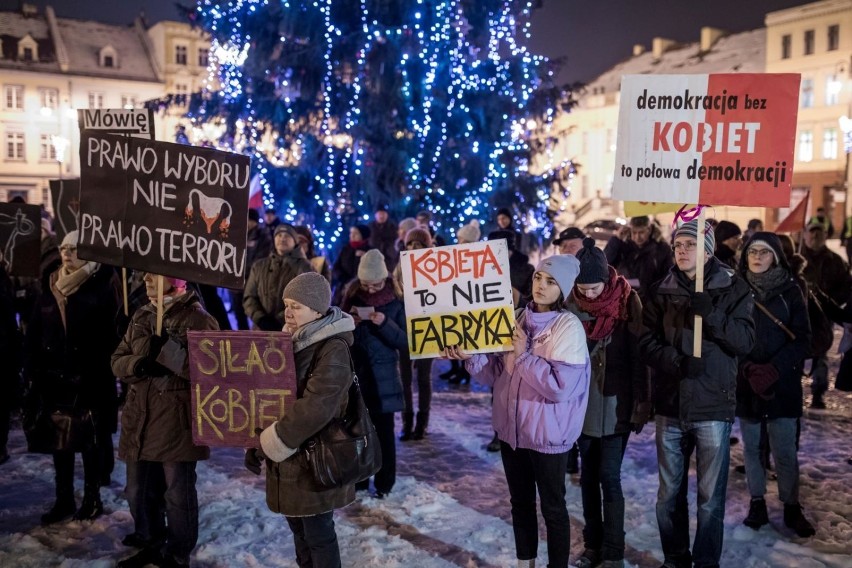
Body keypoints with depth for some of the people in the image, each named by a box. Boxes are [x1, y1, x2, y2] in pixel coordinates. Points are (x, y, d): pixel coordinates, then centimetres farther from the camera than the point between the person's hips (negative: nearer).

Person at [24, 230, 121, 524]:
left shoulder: (102, 284, -8)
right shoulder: (50, 287, 8)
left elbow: (110, 332, -12)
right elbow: (34, 333, 10)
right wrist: (32, 371, 5)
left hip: (91, 379, -5)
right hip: (55, 377, 5)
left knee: (91, 440, 7)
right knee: (59, 440, 12)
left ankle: (92, 498, 22)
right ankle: (64, 499, 25)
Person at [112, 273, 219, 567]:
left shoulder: (198, 319, -10)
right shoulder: (141, 316, 11)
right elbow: (118, 360, 10)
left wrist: (169, 352, -27)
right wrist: (137, 364, -12)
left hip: (177, 422, -7)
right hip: (139, 418, 7)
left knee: (177, 493, 4)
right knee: (139, 491, 18)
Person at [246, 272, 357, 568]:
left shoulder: (334, 349, -20)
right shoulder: (289, 341, 7)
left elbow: (315, 409, -28)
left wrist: (267, 445, -23)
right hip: (288, 458, 8)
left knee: (318, 534, 5)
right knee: (299, 529, 20)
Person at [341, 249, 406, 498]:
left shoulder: (396, 301, -6)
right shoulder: (352, 296, 2)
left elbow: (405, 341, -8)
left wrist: (385, 324, -24)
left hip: (383, 375, -3)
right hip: (354, 372, 3)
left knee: (383, 431, 3)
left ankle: (384, 483, 16)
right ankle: (357, 479, 23)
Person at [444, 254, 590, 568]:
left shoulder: (569, 327, -14)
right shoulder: (517, 319, 4)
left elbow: (560, 385, -22)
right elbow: (497, 373, 5)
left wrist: (525, 355, -21)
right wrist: (471, 357, -12)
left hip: (547, 434, -6)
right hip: (511, 428, 6)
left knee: (552, 506, 10)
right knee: (520, 502, 20)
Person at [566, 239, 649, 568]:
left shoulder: (626, 301, -10)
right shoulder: (571, 304, -2)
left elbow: (638, 354, -8)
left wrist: (642, 404, -8)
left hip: (615, 403, -4)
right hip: (581, 403, 4)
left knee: (609, 477, -2)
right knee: (588, 476, 12)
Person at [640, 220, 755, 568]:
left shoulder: (733, 288, 0)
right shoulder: (661, 291, 6)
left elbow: (745, 342, -8)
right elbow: (647, 342, 1)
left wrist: (710, 314, -22)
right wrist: (675, 361, -18)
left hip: (713, 406, -2)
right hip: (670, 405, 3)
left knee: (710, 498, 5)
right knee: (669, 494, 14)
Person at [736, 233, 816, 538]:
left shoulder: (790, 291, 0)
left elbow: (802, 338, -3)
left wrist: (774, 370, -14)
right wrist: (748, 368, -14)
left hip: (783, 384, -1)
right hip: (745, 383, 1)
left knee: (785, 450, 1)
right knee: (751, 446, 9)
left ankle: (792, 507, 16)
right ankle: (757, 503, 22)